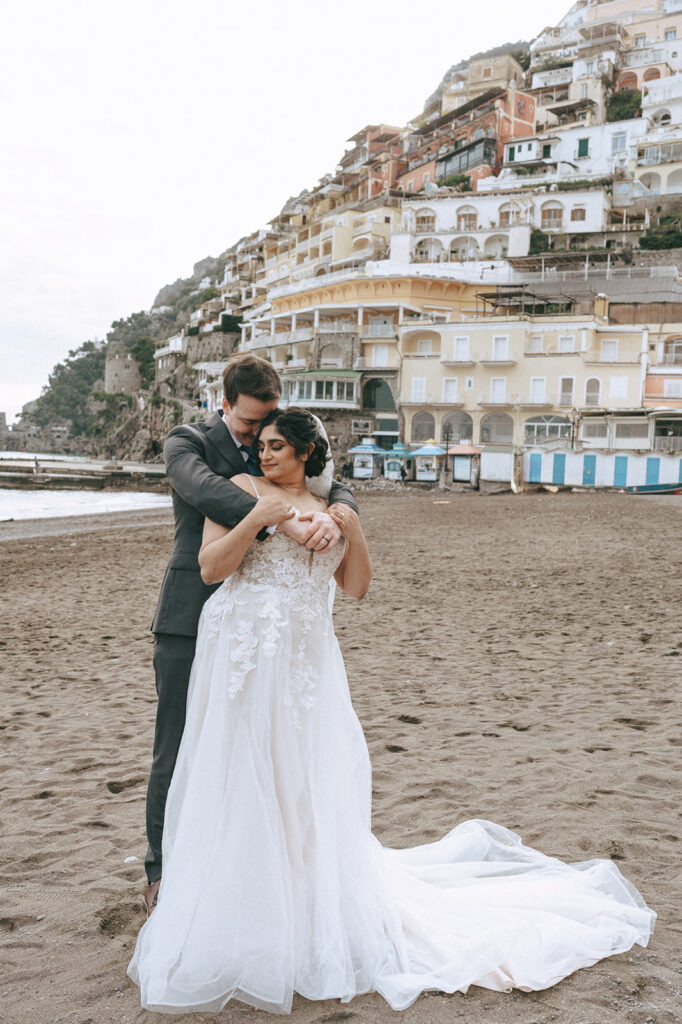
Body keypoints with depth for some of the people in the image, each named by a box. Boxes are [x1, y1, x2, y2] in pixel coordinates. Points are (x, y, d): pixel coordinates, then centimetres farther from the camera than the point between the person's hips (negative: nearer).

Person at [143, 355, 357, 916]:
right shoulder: (187, 442, -2)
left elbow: (340, 490, 2)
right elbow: (205, 490, -24)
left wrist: (333, 517, -24)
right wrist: (286, 524, -34)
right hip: (191, 621, -3)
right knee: (177, 751, 2)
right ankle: (162, 870, 18)